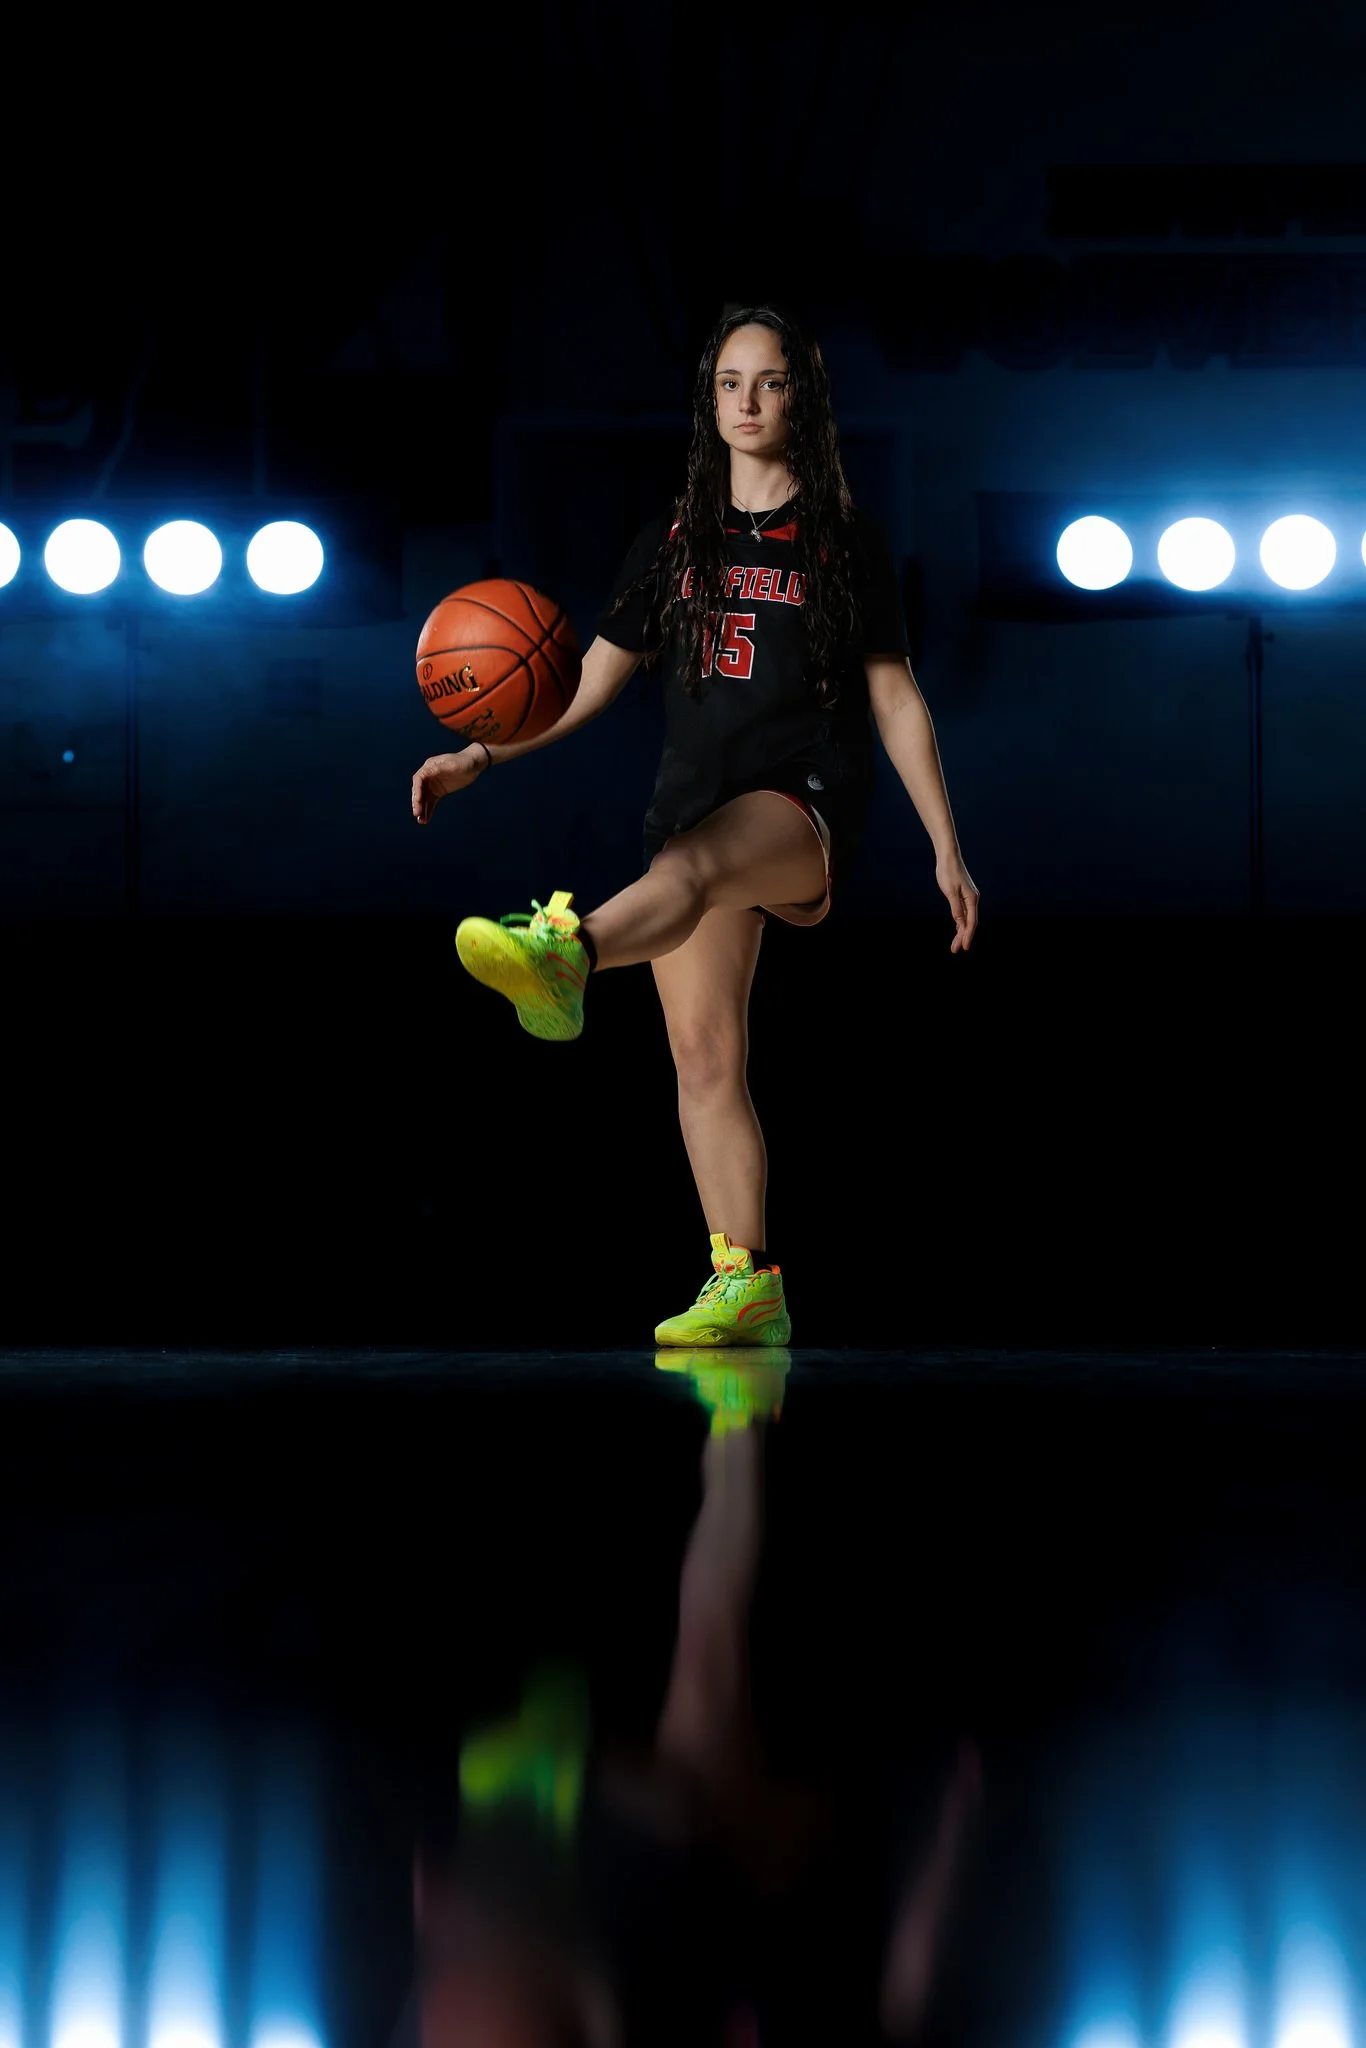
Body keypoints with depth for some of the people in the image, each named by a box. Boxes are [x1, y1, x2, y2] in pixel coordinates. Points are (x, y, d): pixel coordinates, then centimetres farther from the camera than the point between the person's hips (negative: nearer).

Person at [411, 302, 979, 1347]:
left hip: (808, 793, -5)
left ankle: (563, 954, -72)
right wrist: (479, 758, 2)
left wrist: (947, 849, 4)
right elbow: (591, 682, 16)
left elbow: (896, 698, 8)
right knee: (705, 1057, -4)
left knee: (690, 865, -40)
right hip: (697, 798, 5)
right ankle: (746, 1285, -2)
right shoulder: (674, 540, 17)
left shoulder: (846, 542, 8)